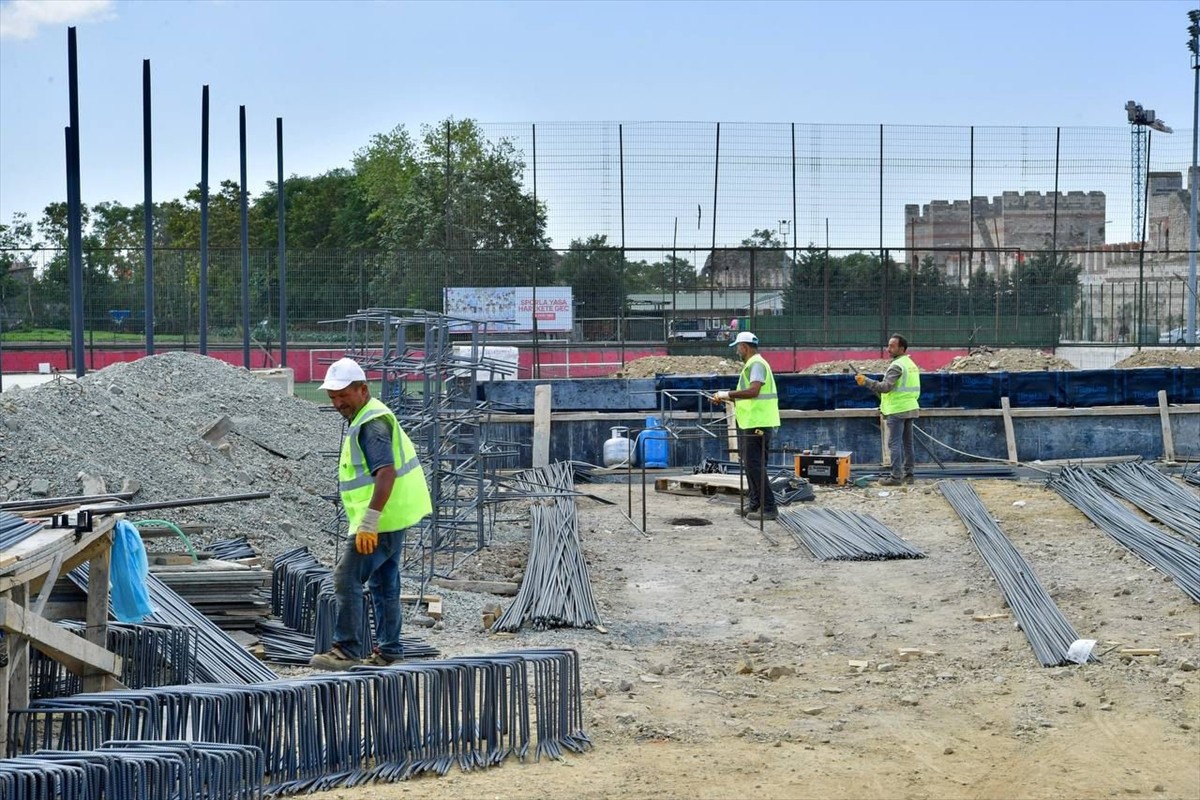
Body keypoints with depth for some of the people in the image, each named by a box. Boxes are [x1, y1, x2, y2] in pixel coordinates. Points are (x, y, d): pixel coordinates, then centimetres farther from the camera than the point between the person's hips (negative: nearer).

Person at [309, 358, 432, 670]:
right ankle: (389, 651, 22)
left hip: (381, 519, -11)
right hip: (393, 517, 11)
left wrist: (368, 523, -30)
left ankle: (347, 650, -7)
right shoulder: (371, 417, 16)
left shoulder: (371, 424, -17)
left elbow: (386, 473, -28)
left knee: (347, 578, -9)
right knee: (384, 584, 15)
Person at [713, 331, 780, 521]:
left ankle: (768, 508, -9)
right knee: (751, 464, 15)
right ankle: (756, 504, 21)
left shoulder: (756, 364, -13)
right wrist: (727, 399, 18)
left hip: (757, 425, -11)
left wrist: (728, 394, -20)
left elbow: (753, 391, -26)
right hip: (751, 423, 11)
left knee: (755, 465, -10)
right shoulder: (751, 365, 20)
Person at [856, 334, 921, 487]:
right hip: (911, 408, 9)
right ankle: (908, 474, 16)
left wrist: (865, 381, -18)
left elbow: (885, 386, -21)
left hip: (897, 410, -9)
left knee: (894, 444, -7)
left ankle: (896, 477, -10)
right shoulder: (911, 364, 16)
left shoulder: (897, 366, -14)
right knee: (907, 443, 13)